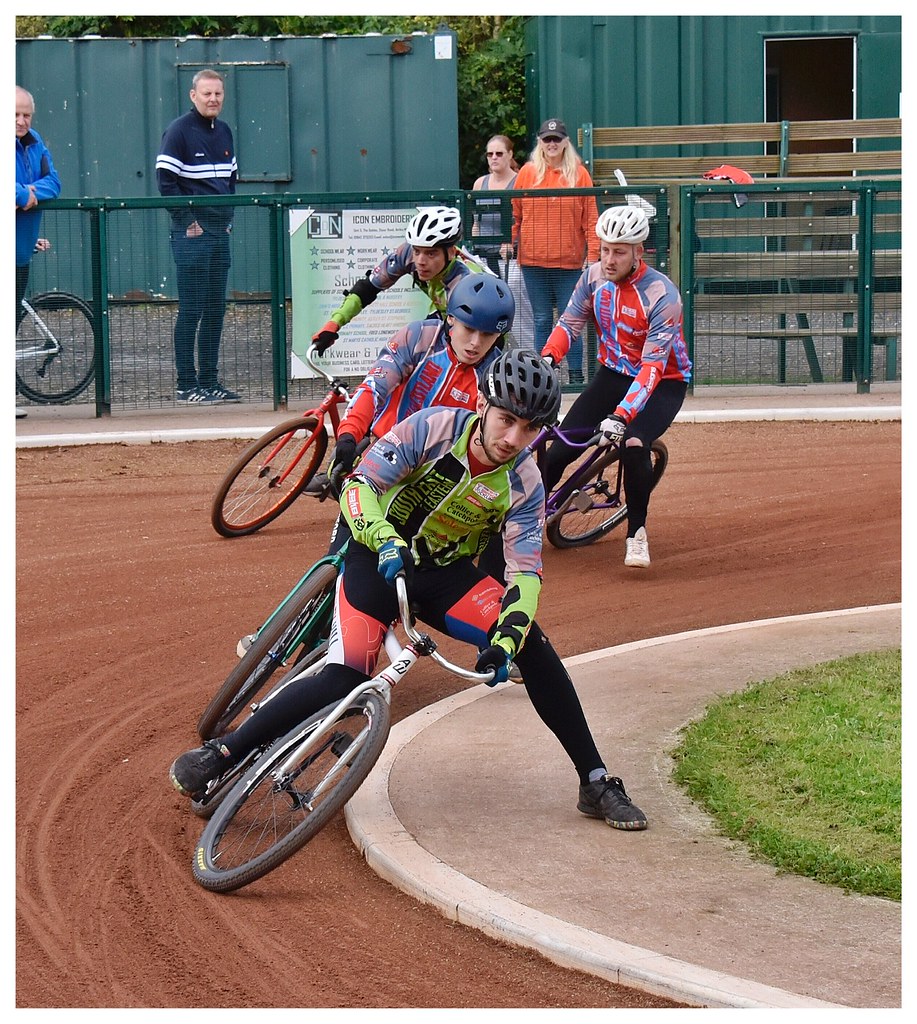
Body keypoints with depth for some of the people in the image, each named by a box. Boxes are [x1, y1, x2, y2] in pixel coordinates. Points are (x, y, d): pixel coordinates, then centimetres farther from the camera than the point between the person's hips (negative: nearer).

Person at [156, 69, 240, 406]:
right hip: (191, 234, -7)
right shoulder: (178, 131, -8)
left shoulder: (224, 132, 14)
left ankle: (209, 382, 15)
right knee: (191, 311, -5)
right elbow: (165, 181, -12)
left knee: (215, 311, 9)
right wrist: (188, 220, -14)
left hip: (220, 233, 7)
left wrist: (228, 216, 13)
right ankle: (186, 385, -2)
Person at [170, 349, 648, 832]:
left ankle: (597, 784, -8)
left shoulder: (524, 484, -14)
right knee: (344, 678, -23)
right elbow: (358, 487, -25)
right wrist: (386, 541, -44)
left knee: (532, 646, -18)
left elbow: (526, 573, -17)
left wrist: (505, 641, -34)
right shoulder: (433, 429, -22)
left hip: (447, 574, 3)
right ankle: (219, 755, -10)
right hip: (378, 559, -3)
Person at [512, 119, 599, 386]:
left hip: (569, 261, -2)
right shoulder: (528, 172, 6)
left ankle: (576, 374, 4)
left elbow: (590, 217, 0)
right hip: (533, 261, 2)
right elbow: (514, 213, 11)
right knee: (542, 321, 7)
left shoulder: (578, 173, 2)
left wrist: (593, 253, -5)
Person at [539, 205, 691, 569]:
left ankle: (637, 534, -14)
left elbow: (653, 366, -31)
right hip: (613, 375, 5)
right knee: (559, 450, -9)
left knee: (633, 444, -33)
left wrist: (621, 415, -41)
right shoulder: (594, 276, -9)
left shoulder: (661, 295, -26)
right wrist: (547, 359, -25)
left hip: (663, 383, -5)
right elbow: (569, 322, -2)